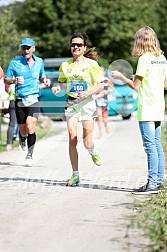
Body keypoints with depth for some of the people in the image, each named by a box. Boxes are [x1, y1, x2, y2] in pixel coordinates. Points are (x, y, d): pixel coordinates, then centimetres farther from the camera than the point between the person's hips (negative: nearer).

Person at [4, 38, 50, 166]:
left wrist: (45, 80, 3)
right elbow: (6, 80, 2)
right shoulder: (15, 62, -2)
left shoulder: (39, 62, 7)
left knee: (30, 127, -19)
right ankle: (22, 139, 47)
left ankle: (30, 155, -7)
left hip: (34, 99, 0)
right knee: (23, 131, 9)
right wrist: (14, 81, -19)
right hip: (20, 100, 0)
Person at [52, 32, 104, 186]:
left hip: (87, 103, -3)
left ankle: (93, 152, 34)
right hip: (71, 104, 3)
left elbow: (101, 86, -3)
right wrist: (57, 88, -3)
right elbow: (62, 82, 20)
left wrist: (88, 93, -19)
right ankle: (75, 175, 2)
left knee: (87, 143, -6)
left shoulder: (91, 64, -3)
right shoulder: (65, 65, 8)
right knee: (72, 138, -7)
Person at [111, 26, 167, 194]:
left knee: (150, 145, -9)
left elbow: (135, 85, -10)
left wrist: (120, 76, 6)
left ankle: (152, 183, -11)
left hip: (146, 109, -8)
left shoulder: (145, 58, -11)